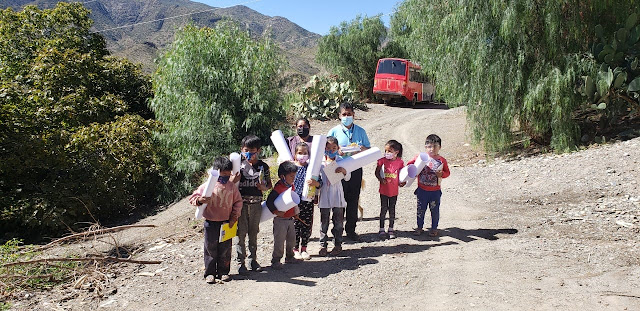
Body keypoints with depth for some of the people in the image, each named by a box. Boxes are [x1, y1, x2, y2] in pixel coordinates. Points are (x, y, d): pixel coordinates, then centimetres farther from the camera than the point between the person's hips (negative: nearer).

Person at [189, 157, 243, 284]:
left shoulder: (232, 187, 1)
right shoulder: (207, 186, -6)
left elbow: (238, 202, 7)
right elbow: (193, 197, -3)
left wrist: (234, 217, -1)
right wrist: (199, 200, -25)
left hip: (226, 223, 2)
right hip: (211, 222, -2)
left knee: (225, 249, 9)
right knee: (210, 248, 6)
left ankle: (223, 272, 22)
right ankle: (210, 273, 17)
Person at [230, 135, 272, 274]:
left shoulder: (263, 166, 3)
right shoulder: (239, 165, -1)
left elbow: (269, 184, 11)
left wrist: (264, 187, -10)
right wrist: (234, 178, -20)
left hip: (256, 203, 2)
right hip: (241, 203, -2)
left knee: (253, 233, 12)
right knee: (240, 233, 1)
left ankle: (253, 260, 25)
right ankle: (240, 262, 11)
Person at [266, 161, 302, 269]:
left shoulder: (291, 186, 7)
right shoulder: (278, 188, -19)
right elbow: (269, 202, -22)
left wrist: (295, 211, 19)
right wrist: (276, 211, -28)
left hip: (290, 218, 8)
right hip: (280, 219, -8)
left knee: (291, 239, 17)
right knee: (279, 241, -3)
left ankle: (289, 257, 32)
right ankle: (275, 261, 8)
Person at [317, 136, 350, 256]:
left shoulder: (340, 161, 2)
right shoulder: (320, 161, 0)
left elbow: (348, 178, 0)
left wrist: (344, 171, -20)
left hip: (337, 195, 1)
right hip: (324, 195, 0)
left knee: (338, 221, 7)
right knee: (324, 221, 5)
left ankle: (338, 244, 17)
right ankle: (323, 245, 13)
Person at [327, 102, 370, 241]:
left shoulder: (360, 131, 9)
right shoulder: (334, 131, 3)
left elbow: (369, 149, 12)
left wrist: (362, 149, -10)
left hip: (356, 169, 2)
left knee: (353, 200, 7)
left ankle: (351, 230, 20)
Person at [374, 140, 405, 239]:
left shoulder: (400, 162, -5)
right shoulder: (382, 160, -7)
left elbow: (402, 174, 5)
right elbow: (377, 172, 0)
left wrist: (402, 182, -11)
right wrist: (381, 179, -17)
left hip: (394, 191, 1)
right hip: (384, 190, -1)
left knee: (392, 210, 11)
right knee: (383, 209, 6)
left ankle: (391, 229, 23)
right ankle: (381, 229, 16)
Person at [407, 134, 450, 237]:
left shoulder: (442, 160, -2)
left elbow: (447, 172, 6)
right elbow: (409, 164, 7)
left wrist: (442, 174, -15)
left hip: (435, 191, 0)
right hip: (422, 190, 0)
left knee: (435, 210, 8)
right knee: (421, 209, 11)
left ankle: (434, 228, 24)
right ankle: (419, 227, 25)